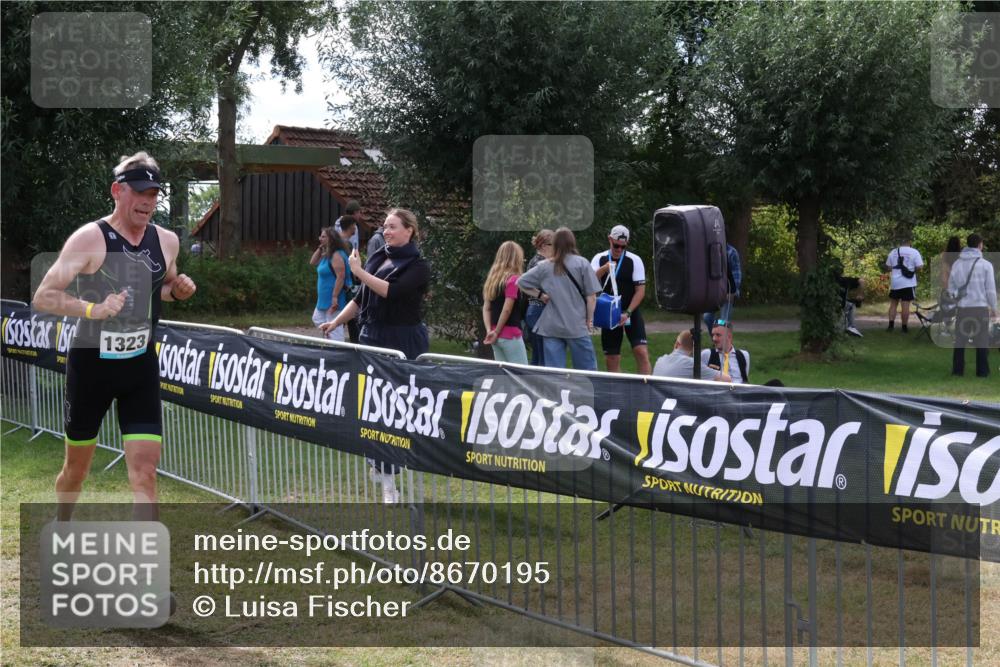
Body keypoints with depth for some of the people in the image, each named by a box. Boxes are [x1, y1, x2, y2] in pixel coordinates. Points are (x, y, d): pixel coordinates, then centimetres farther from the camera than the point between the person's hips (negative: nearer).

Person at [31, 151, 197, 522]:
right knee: (76, 468, 14)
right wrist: (93, 309, -32)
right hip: (91, 364, -3)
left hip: (141, 366, 3)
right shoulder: (89, 239, -14)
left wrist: (178, 291, -2)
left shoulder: (167, 241, 1)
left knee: (144, 472, -8)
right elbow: (42, 298, -16)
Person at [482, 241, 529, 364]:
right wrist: (496, 332, -7)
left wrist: (489, 330, 1)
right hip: (510, 335, -8)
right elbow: (507, 310, -16)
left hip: (497, 336, 8)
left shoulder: (493, 278, 11)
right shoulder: (513, 280, -12)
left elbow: (486, 308, 9)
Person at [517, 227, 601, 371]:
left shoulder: (544, 266, 4)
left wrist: (540, 295, 12)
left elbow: (521, 282, 11)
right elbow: (591, 296, -4)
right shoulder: (582, 264, -4)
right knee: (587, 372, 5)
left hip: (550, 327, 2)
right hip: (576, 327, -2)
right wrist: (589, 320, 6)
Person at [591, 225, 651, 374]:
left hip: (631, 313, -2)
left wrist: (627, 313, -16)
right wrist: (603, 269, -28)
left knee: (641, 351, -14)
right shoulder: (599, 259, 2)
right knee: (612, 358, 4)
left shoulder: (634, 260, -3)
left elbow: (640, 290, -6)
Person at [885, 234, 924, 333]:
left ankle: (891, 325, 7)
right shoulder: (914, 252, -6)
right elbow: (919, 267, -9)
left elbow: (888, 267, 9)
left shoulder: (893, 252, 3)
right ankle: (904, 327, 5)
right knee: (906, 305, 0)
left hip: (895, 282, 3)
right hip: (908, 283, -3)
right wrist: (912, 269, 10)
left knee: (893, 303, 13)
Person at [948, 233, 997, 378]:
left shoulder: (957, 264, 4)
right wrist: (993, 308, 8)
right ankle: (982, 373, 5)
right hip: (980, 307, -2)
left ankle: (957, 371, 9)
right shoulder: (985, 265, -4)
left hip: (962, 308, 2)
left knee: (960, 342, 9)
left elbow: (951, 287, 7)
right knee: (982, 343, 5)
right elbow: (990, 289, -3)